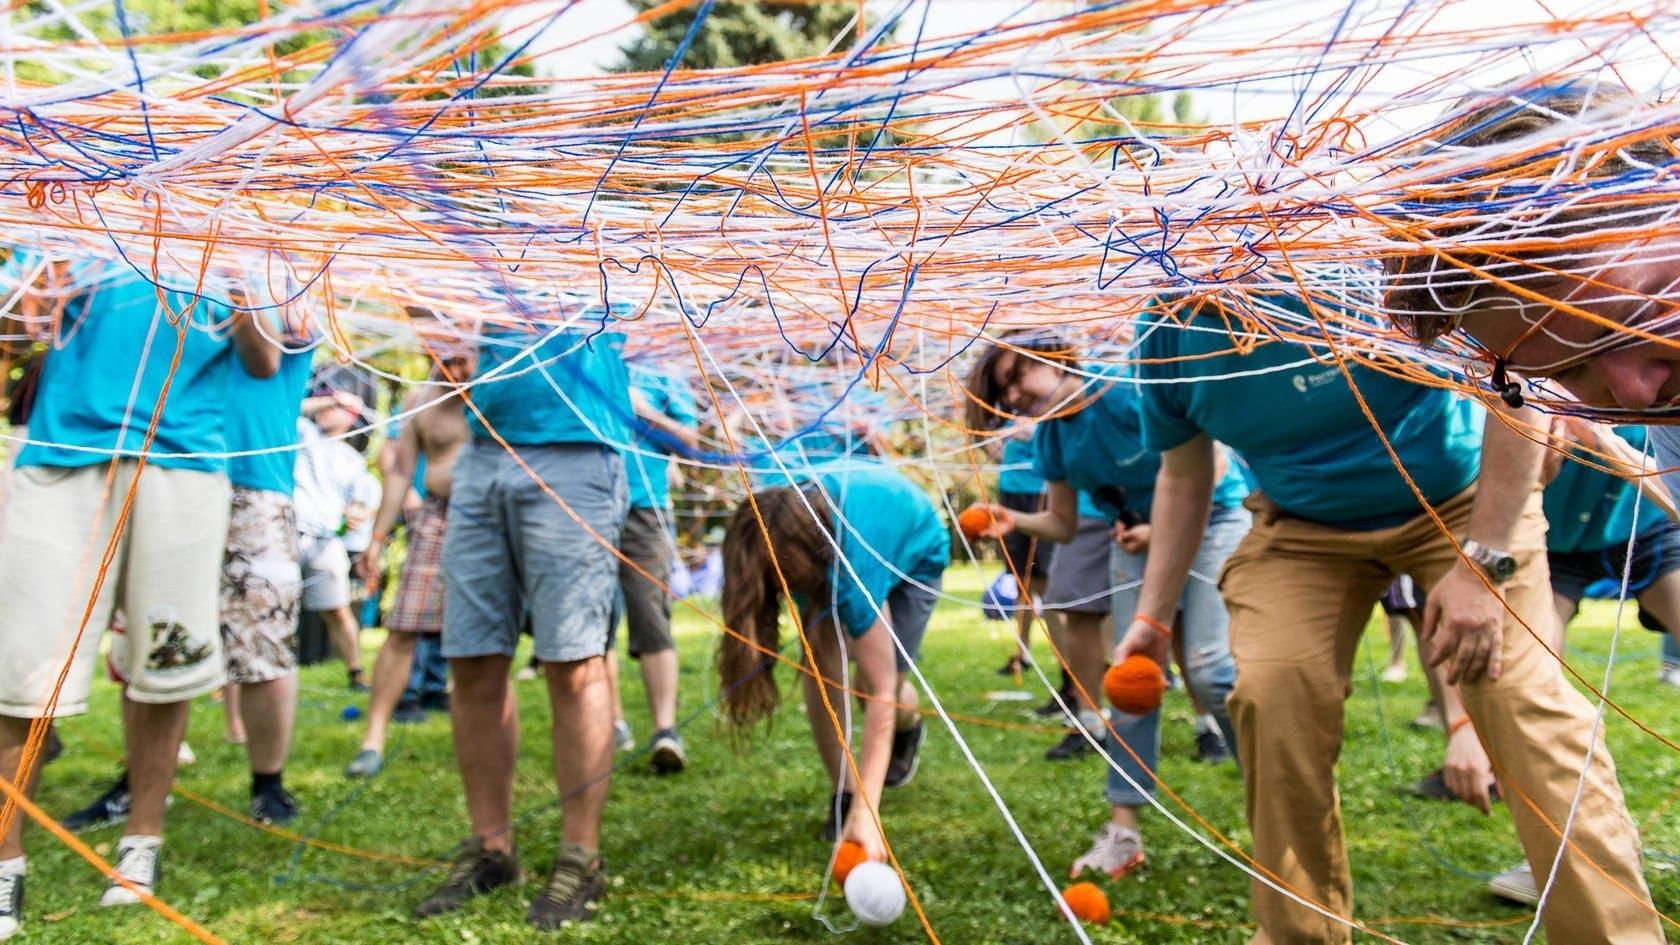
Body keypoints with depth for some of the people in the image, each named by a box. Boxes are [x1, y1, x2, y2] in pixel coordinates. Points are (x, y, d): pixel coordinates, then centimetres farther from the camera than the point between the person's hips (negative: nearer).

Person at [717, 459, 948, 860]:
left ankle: (909, 727, 28)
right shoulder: (774, 516, -34)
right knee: (820, 653, -21)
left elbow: (880, 690, -45)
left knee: (879, 685, -11)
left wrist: (866, 811, -49)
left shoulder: (854, 563, -47)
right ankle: (843, 794, -7)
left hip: (917, 551, -4)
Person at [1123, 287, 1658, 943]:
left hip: (1464, 495, -3)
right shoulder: (1165, 337, -15)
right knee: (1271, 700, -15)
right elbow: (1183, 478, 3)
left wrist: (1484, 562, -24)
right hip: (1301, 530, 3)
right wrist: (1151, 617, 0)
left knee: (1524, 699, -18)